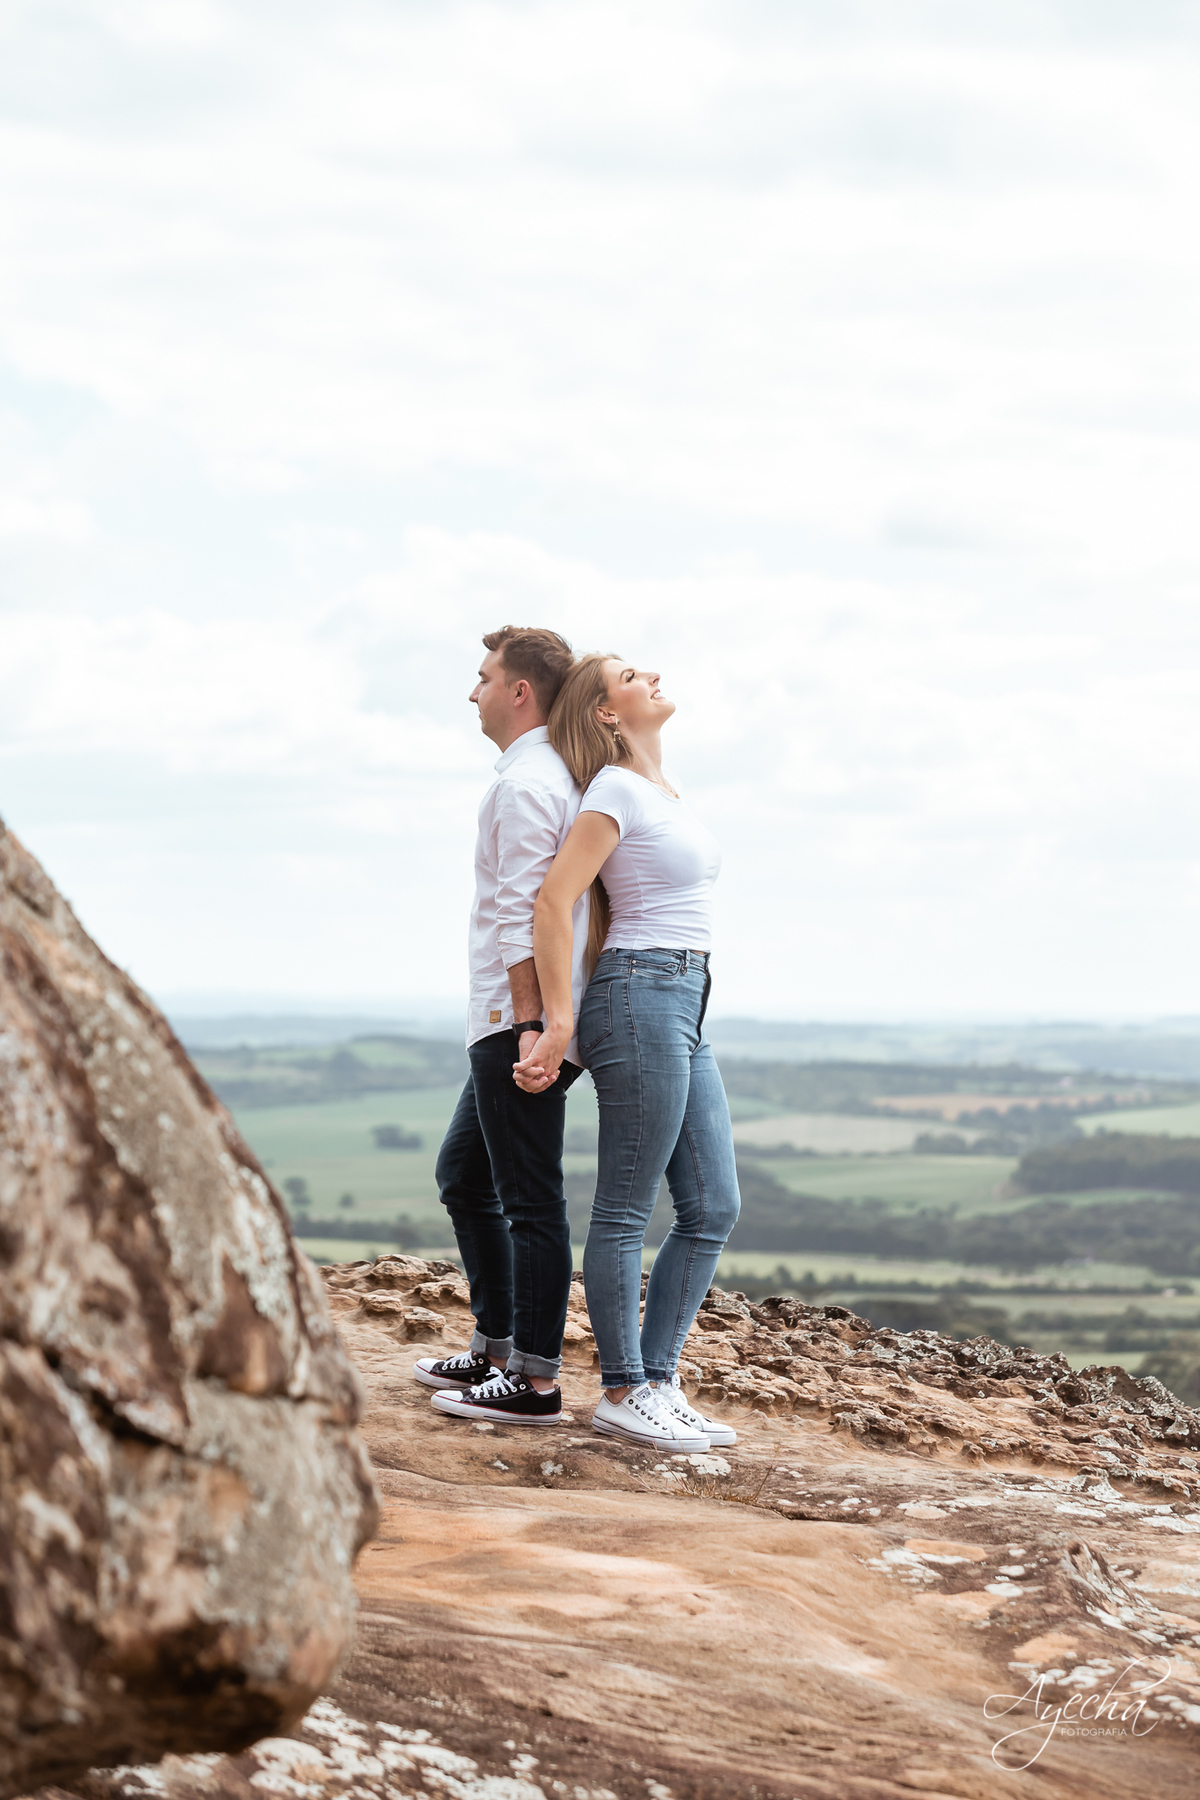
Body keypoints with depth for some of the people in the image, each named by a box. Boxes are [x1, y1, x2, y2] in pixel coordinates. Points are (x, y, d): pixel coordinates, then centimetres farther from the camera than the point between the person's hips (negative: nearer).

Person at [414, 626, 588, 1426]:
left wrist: (529, 1022, -23)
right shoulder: (563, 776, 18)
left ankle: (535, 1380, -5)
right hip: (512, 1022, 11)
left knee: (530, 1198, -7)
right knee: (463, 1173, 19)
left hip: (518, 1021, -11)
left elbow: (524, 915, -19)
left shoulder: (523, 785, -13)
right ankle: (496, 1348, 25)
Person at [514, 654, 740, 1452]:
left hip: (684, 1006, 9)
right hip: (642, 997, -9)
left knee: (714, 1208, 7)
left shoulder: (662, 790, 17)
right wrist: (560, 1025, -17)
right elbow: (554, 902, -16)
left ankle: (657, 1379, 12)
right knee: (628, 1208, -3)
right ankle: (624, 1392, 2)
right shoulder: (617, 792, -9)